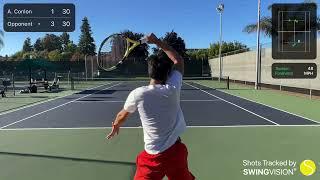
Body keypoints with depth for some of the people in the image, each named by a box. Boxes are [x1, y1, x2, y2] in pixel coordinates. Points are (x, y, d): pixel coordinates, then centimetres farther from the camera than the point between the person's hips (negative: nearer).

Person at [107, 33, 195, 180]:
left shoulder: (138, 94, -13)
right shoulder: (173, 89, -13)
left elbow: (122, 115, 7)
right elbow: (179, 60, 5)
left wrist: (115, 126, 29)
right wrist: (157, 41, 7)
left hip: (153, 156, -2)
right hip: (176, 151, 2)